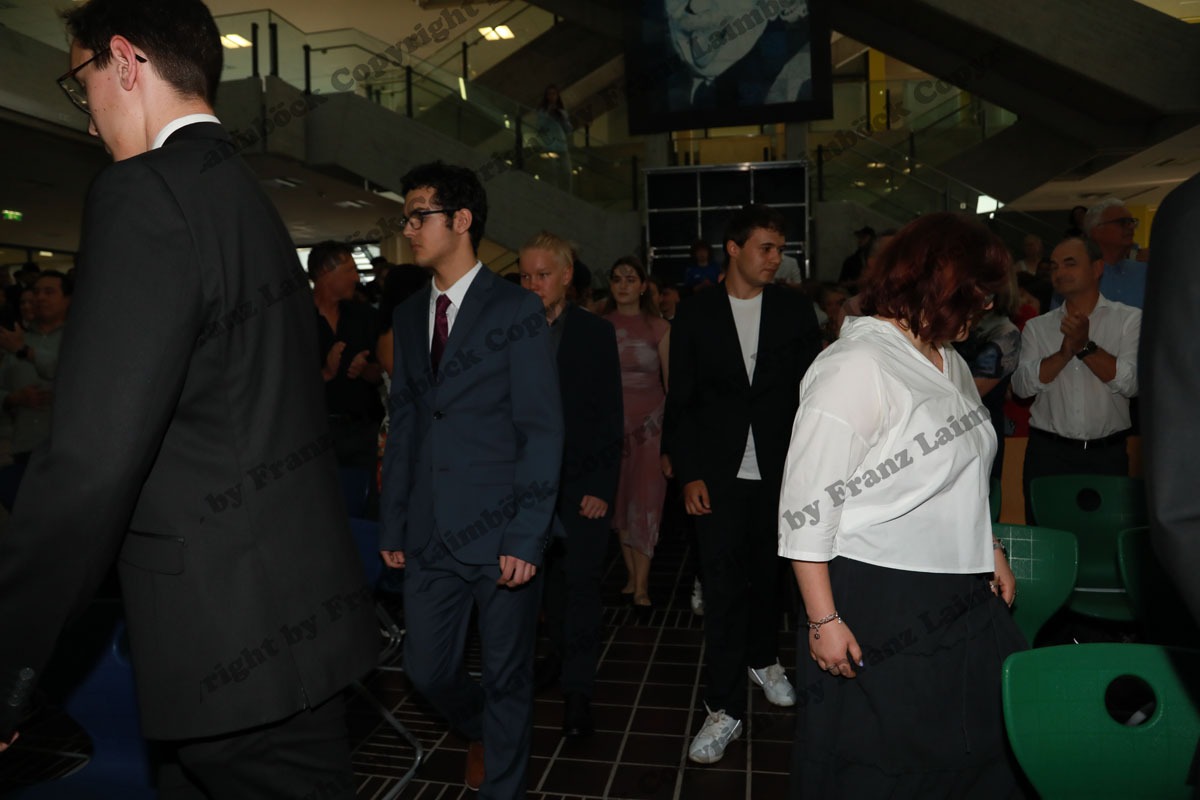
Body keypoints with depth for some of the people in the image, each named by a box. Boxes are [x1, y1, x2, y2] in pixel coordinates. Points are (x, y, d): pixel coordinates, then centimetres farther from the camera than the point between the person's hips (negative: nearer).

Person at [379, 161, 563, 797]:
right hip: (430, 534, 5)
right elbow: (403, 423, 12)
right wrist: (392, 524, 10)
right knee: (427, 671, 15)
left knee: (506, 678, 9)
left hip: (500, 535, -5)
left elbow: (542, 430, -10)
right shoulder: (409, 315, 11)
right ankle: (482, 731, 46)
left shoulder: (517, 310, -7)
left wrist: (526, 536, -15)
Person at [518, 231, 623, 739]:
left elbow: (610, 416, -3)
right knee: (551, 574, 12)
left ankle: (577, 689, 7)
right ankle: (562, 653, 31)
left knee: (582, 580, -2)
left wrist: (602, 485, -10)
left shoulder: (596, 333, -1)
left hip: (584, 479, -2)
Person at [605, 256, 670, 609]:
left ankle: (641, 585, 0)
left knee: (646, 502, -4)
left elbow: (671, 381, 3)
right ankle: (632, 575, 19)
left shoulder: (658, 327, 2)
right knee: (620, 501, 7)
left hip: (651, 421, -1)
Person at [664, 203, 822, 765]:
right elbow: (681, 401, 0)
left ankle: (762, 660, 41)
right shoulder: (695, 314, 0)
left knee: (768, 572, 16)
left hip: (779, 469, 2)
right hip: (719, 473, -1)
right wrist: (689, 474, -5)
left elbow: (810, 389, 4)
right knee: (722, 587, -2)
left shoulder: (795, 309, 3)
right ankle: (725, 708, 8)